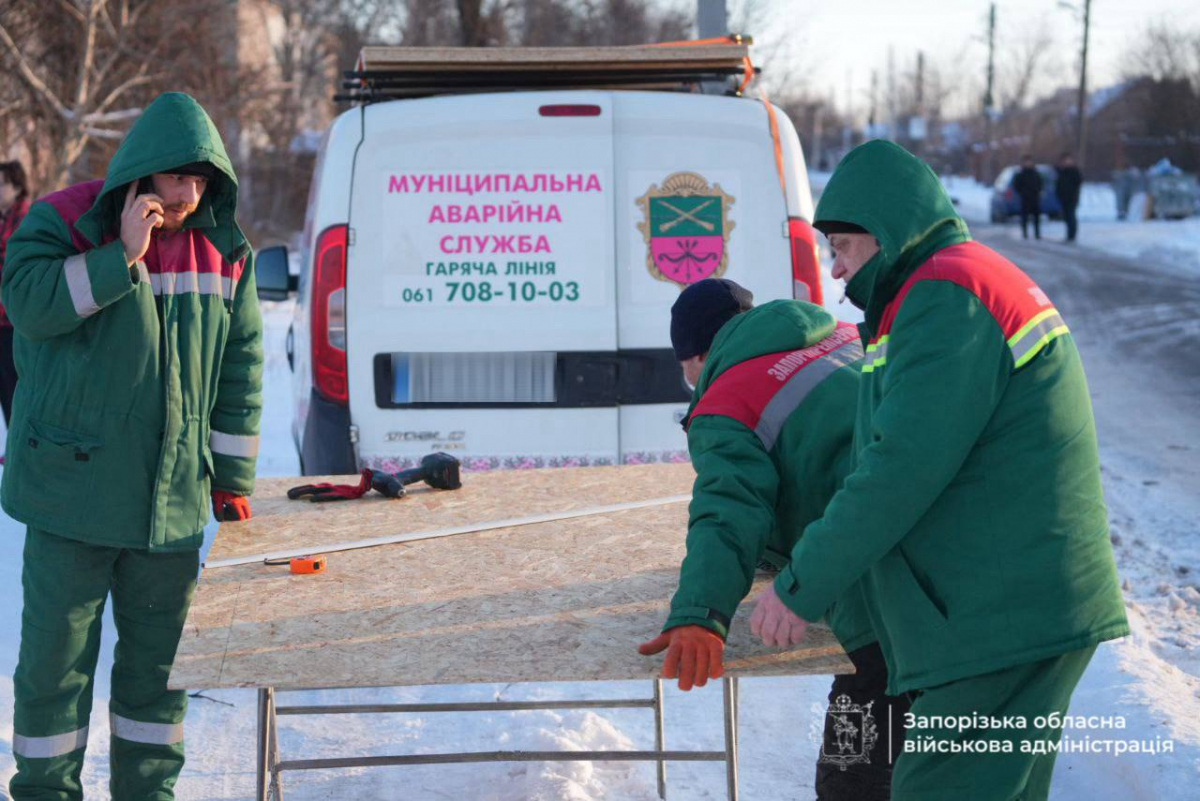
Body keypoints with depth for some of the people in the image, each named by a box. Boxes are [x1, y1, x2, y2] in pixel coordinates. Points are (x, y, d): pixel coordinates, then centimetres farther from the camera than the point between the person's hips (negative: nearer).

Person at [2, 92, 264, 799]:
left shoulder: (225, 251, 5)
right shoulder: (65, 222, -5)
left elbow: (241, 370, 10)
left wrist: (234, 480, 9)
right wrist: (123, 256, -26)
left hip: (174, 499, 3)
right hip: (71, 490, -3)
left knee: (157, 657, 11)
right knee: (57, 654, 3)